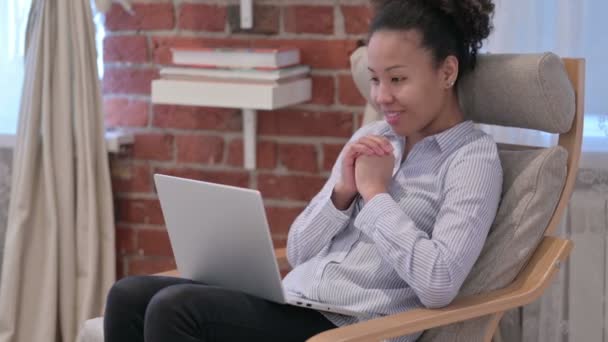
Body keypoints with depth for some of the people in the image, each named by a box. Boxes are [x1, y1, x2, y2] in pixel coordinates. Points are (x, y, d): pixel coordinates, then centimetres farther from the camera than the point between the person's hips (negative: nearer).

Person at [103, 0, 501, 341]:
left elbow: (439, 284, -19)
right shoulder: (370, 139, 18)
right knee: (131, 297, -11)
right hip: (292, 304, 8)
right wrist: (342, 193, -1)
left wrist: (375, 191, -9)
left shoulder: (474, 157, -3)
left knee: (175, 309, -25)